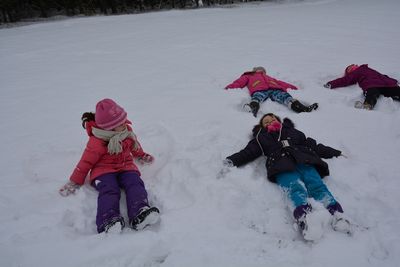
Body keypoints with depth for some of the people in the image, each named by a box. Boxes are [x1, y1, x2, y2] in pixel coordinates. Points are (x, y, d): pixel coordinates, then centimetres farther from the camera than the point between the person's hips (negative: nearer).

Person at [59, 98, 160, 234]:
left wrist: (142, 156, 43)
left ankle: (140, 214, -52)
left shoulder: (126, 130, 6)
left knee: (135, 184, -29)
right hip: (103, 170, -4)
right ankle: (108, 221, -57)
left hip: (126, 167, 4)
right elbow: (86, 161, -5)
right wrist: (74, 182, -1)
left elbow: (134, 144, 27)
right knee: (109, 190, -35)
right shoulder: (97, 141, -12)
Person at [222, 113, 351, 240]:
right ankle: (303, 216, -59)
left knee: (316, 184, -28)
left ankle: (335, 213, -50)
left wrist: (335, 153, 28)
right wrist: (231, 161, 3)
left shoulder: (293, 131, 37)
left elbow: (314, 146, 35)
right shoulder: (261, 138, 34)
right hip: (282, 166, -2)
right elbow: (248, 152, 20)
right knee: (295, 187, -33)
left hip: (304, 161, 2)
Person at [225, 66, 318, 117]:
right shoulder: (249, 76, 38)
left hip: (275, 89, 3)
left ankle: (301, 108, -47)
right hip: (259, 90, -3)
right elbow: (239, 82, 21)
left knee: (284, 96, -25)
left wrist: (292, 87, 20)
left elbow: (280, 83, 34)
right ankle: (253, 107, -68)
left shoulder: (269, 78, 46)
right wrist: (230, 87, 3)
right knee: (258, 96, -36)